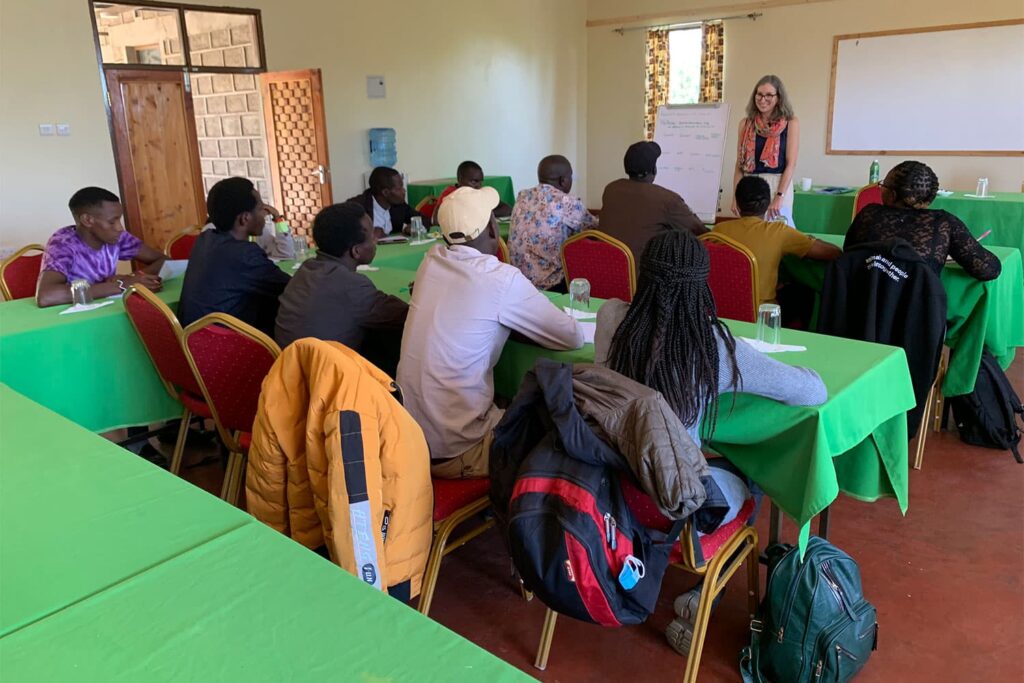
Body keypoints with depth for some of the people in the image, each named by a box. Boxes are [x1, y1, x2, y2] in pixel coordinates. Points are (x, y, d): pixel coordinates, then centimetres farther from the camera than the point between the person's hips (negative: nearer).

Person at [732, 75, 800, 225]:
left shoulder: (791, 123, -1)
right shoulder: (746, 124, 7)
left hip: (778, 185, -2)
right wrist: (735, 197, 0)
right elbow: (739, 164, 8)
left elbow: (791, 164, -5)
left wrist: (779, 197, -14)